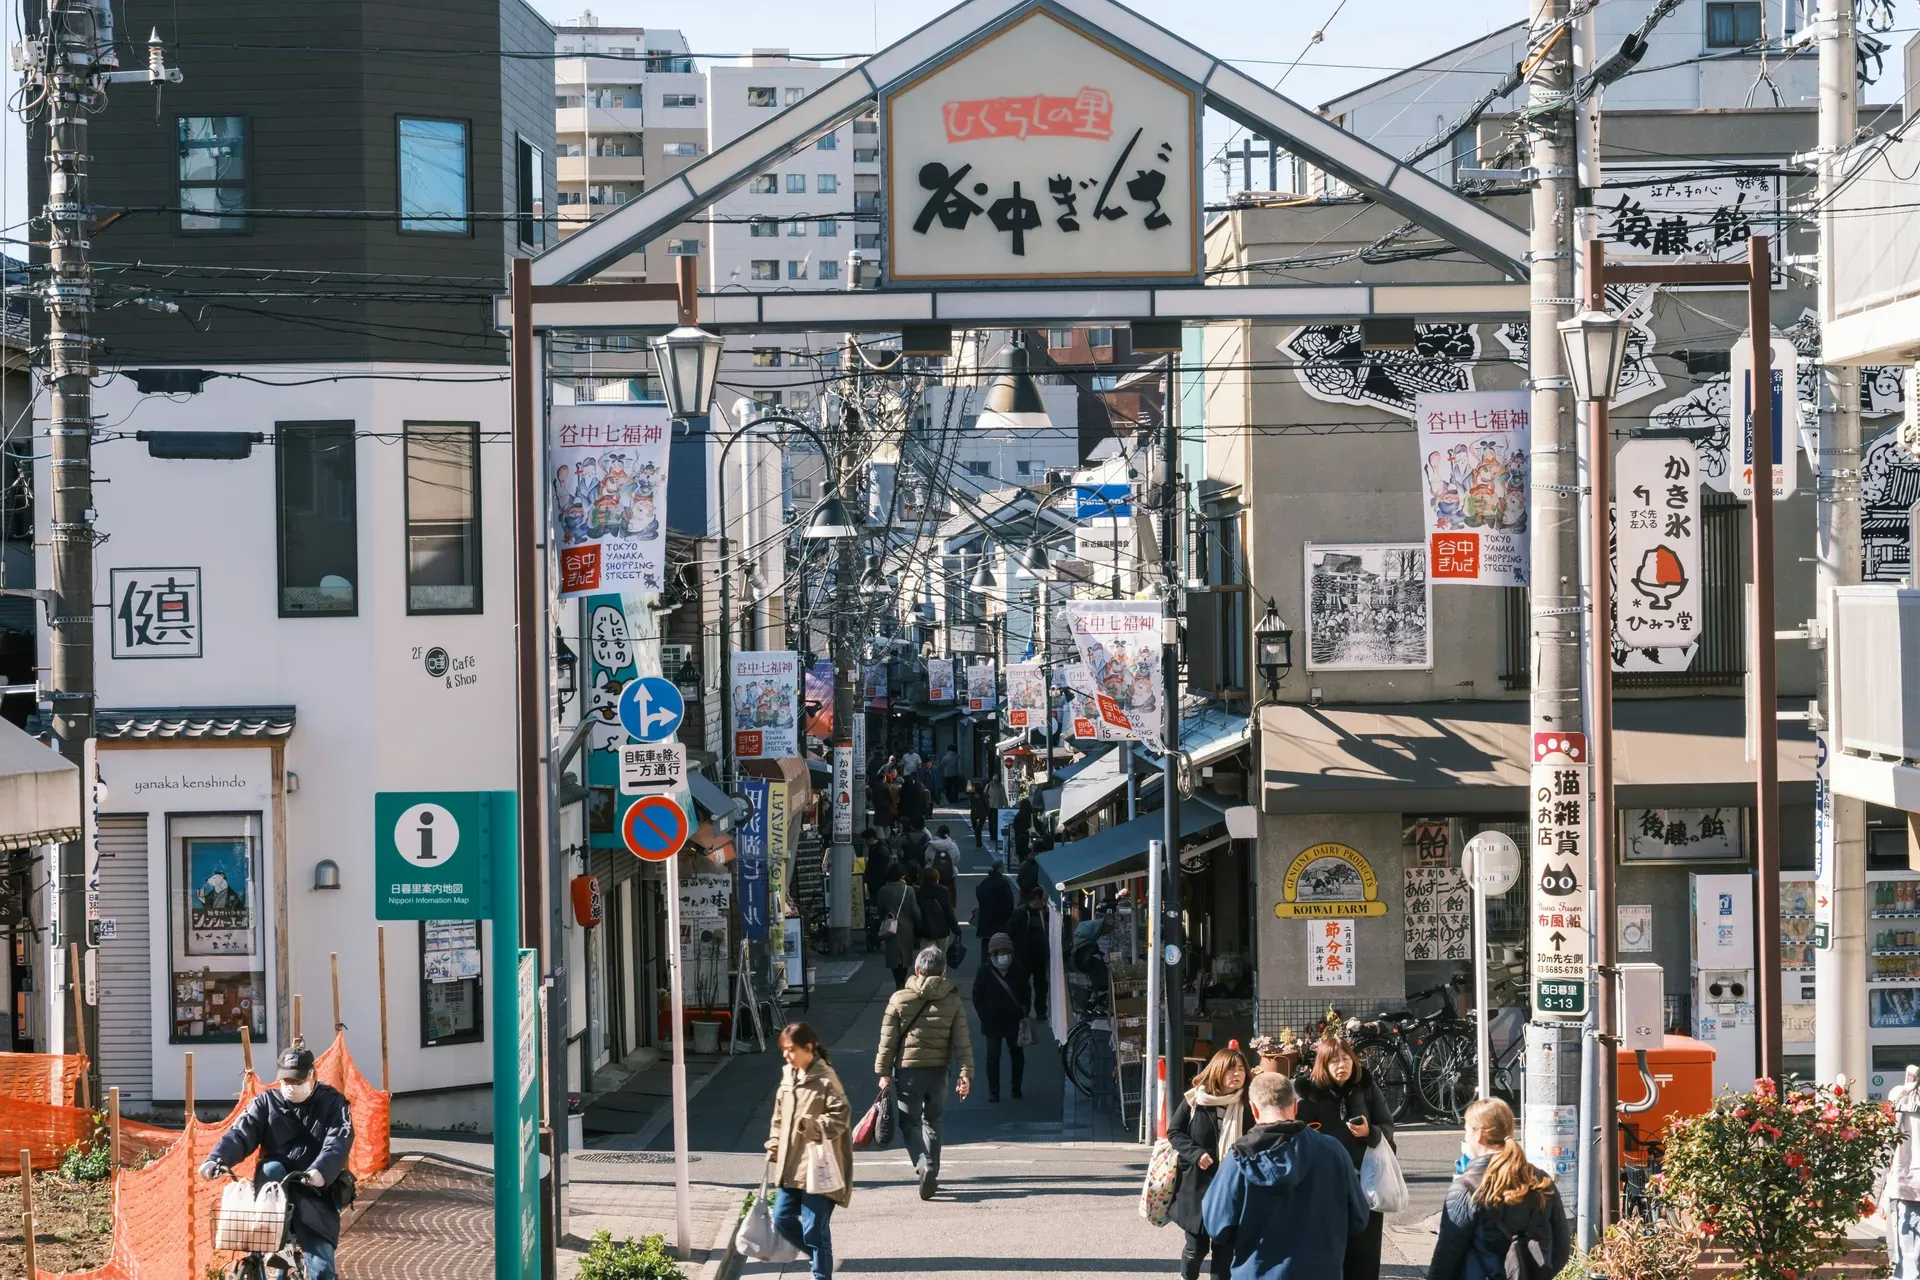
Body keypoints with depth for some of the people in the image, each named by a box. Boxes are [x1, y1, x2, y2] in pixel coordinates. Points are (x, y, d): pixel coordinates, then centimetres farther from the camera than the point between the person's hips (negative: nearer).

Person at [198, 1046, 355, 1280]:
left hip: (315, 1192, -1)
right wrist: (217, 1159, -30)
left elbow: (339, 1142, -17)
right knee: (272, 1169, -34)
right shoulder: (266, 1102, 5)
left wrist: (320, 1172, -38)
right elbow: (240, 1133, -9)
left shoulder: (331, 1102, -1)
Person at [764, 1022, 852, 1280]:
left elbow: (841, 1115, -18)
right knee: (782, 1219, 10)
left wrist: (812, 1126, -27)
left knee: (814, 1228, -4)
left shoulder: (825, 1078, -13)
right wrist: (774, 1145, 14)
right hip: (791, 1166, 8)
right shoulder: (788, 1075, 11)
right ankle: (821, 1257, 29)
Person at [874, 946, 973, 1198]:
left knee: (910, 1123, 6)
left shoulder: (899, 999, -4)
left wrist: (884, 1072, 4)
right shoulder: (953, 1001, 1)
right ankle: (931, 1173, 14)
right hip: (939, 1070, 2)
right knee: (932, 1121, 18)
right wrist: (966, 1073, -1)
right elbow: (962, 1041, -2)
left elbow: (888, 1040, -3)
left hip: (907, 1070, -2)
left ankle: (924, 1166, -18)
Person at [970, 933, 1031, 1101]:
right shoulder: (984, 972, -7)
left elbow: (1026, 992, 9)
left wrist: (1024, 1012, 1)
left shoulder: (1019, 970, -1)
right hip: (992, 1023, -2)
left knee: (1017, 1054, 10)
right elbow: (977, 996, -2)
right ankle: (993, 1091, 6)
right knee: (993, 1056, 0)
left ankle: (1016, 1087, 25)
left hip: (1014, 1020, 2)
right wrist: (985, 1016, -8)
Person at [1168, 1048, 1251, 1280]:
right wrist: (1196, 1154, -13)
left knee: (1225, 1246, 3)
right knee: (1197, 1245, 10)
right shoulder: (1195, 1100, -5)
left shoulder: (1247, 1106, -4)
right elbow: (1174, 1131, 2)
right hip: (1197, 1184, 0)